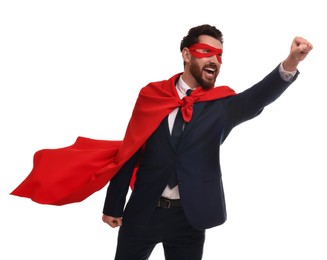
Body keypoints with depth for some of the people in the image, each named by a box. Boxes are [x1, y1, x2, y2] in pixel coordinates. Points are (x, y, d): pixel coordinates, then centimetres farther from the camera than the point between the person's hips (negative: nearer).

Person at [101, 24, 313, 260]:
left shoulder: (221, 104, -1)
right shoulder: (153, 94, 1)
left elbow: (256, 98, -22)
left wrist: (290, 64, -41)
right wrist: (114, 205, 3)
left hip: (189, 218, 0)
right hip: (142, 212, 1)